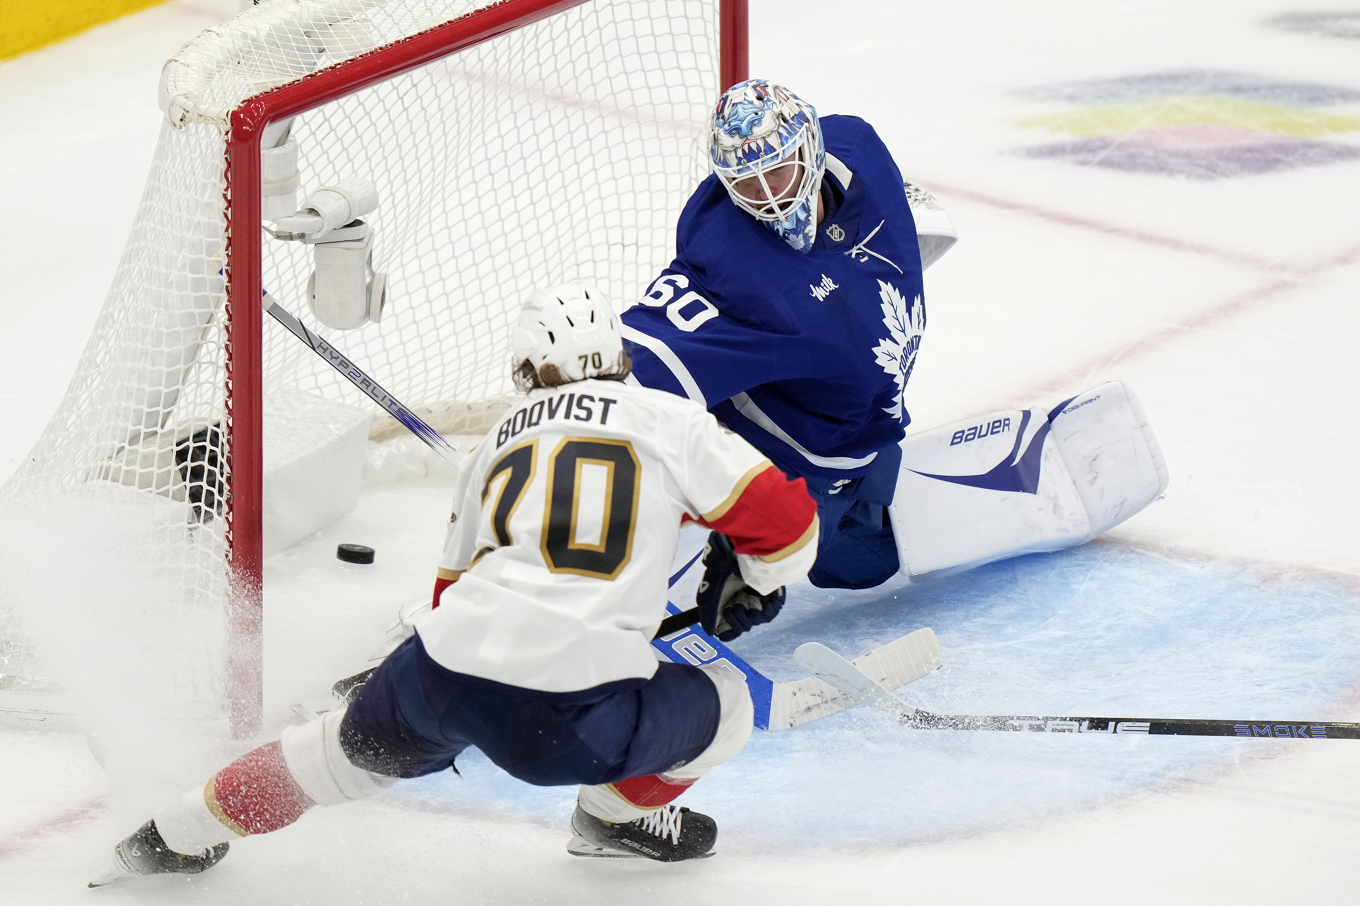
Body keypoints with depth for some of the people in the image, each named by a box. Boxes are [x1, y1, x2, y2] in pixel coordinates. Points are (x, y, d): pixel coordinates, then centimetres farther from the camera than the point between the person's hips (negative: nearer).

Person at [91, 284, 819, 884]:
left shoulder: (498, 442, 23)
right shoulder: (670, 419, 10)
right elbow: (785, 518, 7)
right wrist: (750, 585, 29)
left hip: (447, 669, 5)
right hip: (575, 722, -5)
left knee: (355, 746, 32)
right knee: (724, 709, 19)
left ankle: (179, 835, 41)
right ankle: (619, 814, 31)